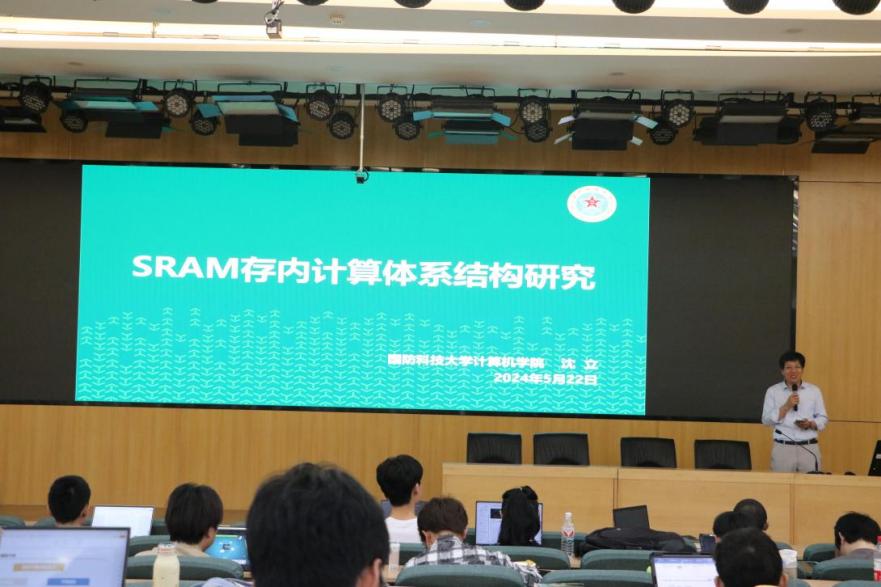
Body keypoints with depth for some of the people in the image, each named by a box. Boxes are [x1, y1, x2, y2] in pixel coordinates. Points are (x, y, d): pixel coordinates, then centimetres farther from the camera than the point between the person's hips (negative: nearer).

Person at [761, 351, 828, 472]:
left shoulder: (814, 390, 8)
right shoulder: (773, 391, 5)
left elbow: (823, 418, 10)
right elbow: (766, 420, -1)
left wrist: (810, 424, -11)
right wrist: (786, 406, -11)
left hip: (809, 448, 1)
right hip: (783, 448, -1)